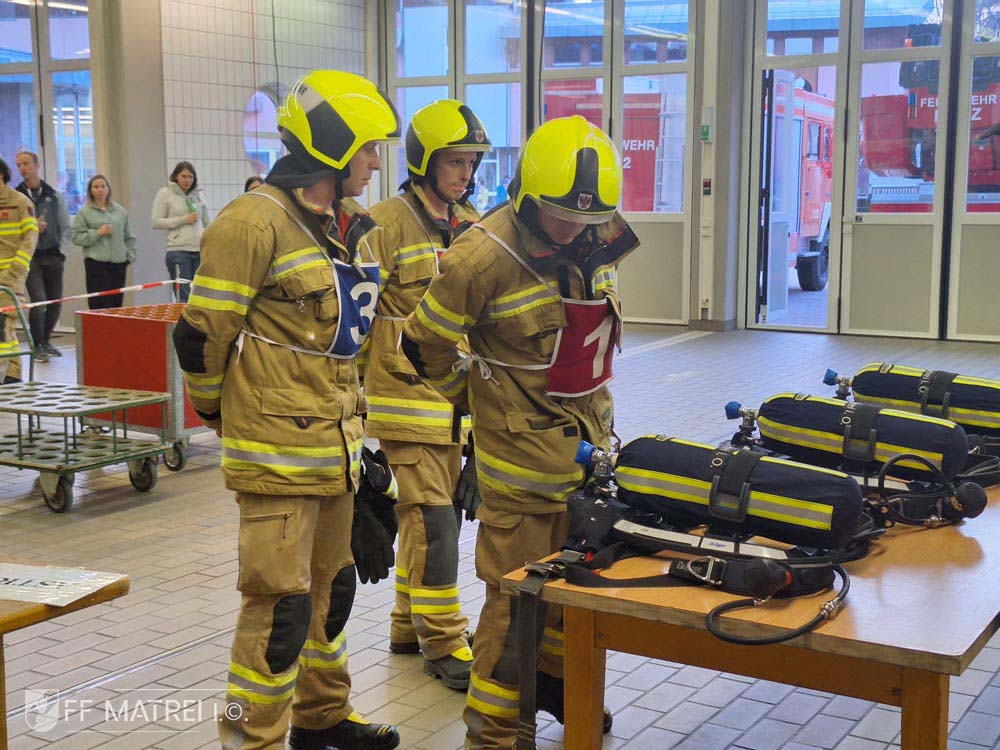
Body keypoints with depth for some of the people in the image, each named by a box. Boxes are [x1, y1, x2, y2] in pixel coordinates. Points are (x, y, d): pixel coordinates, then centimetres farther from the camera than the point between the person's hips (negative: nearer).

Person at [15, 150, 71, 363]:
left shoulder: (55, 196, 8)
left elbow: (65, 228, 12)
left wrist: (62, 252, 2)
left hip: (52, 256, 3)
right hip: (30, 257, -3)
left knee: (55, 302, 6)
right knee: (38, 300, -12)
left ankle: (45, 340, 26)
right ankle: (37, 345, 2)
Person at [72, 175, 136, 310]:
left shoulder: (120, 210, 13)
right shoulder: (84, 212, 2)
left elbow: (129, 237, 17)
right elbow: (77, 237, -2)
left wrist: (130, 256, 6)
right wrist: (97, 233, -11)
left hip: (119, 262, 4)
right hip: (96, 263, -4)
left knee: (117, 302, 5)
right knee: (100, 304, -10)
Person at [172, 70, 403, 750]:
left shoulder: (351, 227, 12)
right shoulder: (256, 222, -17)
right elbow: (203, 334, -13)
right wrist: (217, 411, 0)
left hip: (334, 447, 9)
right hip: (278, 451, -9)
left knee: (330, 587, 19)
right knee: (281, 604, -4)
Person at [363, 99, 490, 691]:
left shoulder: (473, 227, 12)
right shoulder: (386, 224, -11)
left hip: (458, 399, 7)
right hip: (407, 395, -7)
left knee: (432, 513, 14)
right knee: (431, 518, -5)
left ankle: (410, 625, 28)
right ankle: (443, 642, 6)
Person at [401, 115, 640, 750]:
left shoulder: (597, 243, 1)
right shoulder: (484, 257, -20)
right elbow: (425, 345, -8)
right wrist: (477, 397, 5)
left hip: (589, 437, 7)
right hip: (523, 450, -7)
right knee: (518, 592, -2)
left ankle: (557, 678, 42)